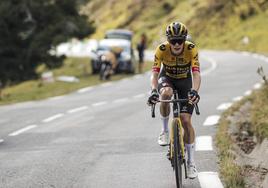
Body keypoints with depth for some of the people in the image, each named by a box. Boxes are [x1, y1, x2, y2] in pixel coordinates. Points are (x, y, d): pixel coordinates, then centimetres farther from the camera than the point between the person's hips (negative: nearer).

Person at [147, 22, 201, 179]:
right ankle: (165, 130, -14)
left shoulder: (191, 49, -28)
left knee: (186, 120, -11)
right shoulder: (162, 49, -27)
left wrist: (194, 91, -54)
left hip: (185, 81, 0)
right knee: (166, 93, -38)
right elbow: (155, 73, -32)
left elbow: (196, 74, -36)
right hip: (166, 79, 0)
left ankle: (191, 162, 2)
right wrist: (154, 91, -50)